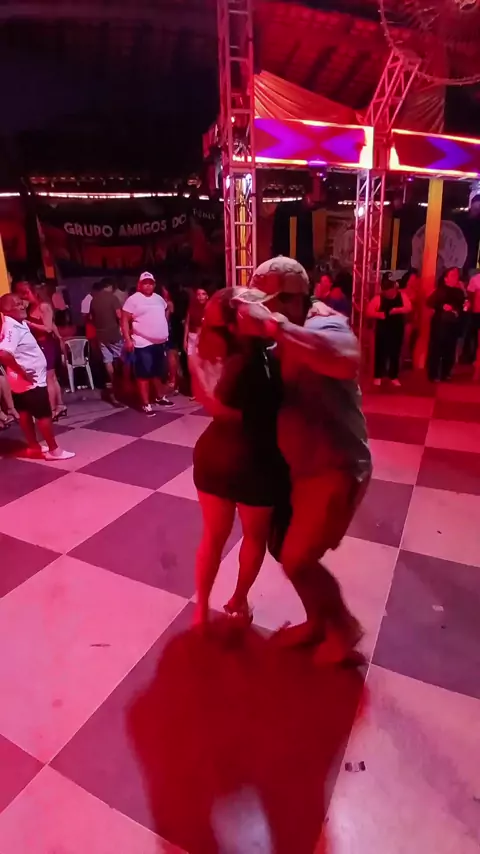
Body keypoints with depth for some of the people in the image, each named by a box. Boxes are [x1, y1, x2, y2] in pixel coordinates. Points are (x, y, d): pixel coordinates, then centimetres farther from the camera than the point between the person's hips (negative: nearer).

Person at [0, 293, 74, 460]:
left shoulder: (20, 323, 7)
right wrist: (23, 372, -26)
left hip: (26, 380, 10)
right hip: (31, 380, -10)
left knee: (25, 414, 17)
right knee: (44, 415, -1)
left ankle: (33, 446, 31)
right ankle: (54, 450, 8)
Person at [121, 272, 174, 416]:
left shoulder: (159, 298, 12)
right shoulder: (133, 299, -7)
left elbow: (165, 314, 29)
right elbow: (124, 320, -10)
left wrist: (164, 332, 19)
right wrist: (128, 339, -18)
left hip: (160, 342, 7)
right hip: (143, 343, -6)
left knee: (159, 372, 18)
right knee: (144, 374, -4)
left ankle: (160, 397, 34)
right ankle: (146, 404, 2)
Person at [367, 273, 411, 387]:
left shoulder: (402, 295, 3)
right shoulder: (378, 298, -5)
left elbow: (408, 308, -6)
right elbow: (369, 312, -11)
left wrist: (397, 310, -23)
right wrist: (380, 314, -25)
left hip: (397, 330, 2)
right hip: (383, 330, -2)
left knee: (395, 353, 7)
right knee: (381, 353, 2)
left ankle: (393, 377, 17)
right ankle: (378, 376, 13)